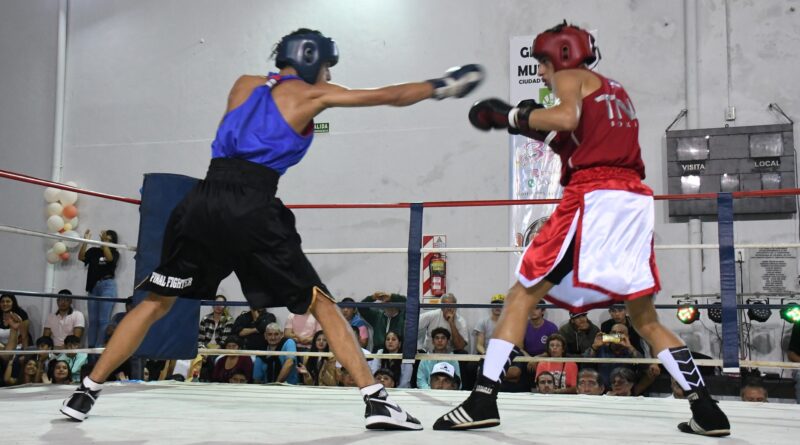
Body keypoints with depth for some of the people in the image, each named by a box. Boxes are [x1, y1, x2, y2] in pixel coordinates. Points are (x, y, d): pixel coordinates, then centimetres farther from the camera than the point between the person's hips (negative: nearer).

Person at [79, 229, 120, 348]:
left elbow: (109, 258, -19)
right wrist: (85, 241, -12)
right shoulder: (93, 251, 10)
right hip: (93, 286, 4)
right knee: (92, 320, 6)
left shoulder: (114, 253, 2)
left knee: (103, 320, -7)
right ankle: (91, 347, 10)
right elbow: (81, 257, -3)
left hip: (107, 286, -4)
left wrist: (104, 243, -24)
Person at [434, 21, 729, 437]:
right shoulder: (615, 90, 31)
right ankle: (706, 409, 11)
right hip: (636, 200, 7)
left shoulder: (570, 76, 8)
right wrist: (541, 131, 23)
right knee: (645, 318, 15)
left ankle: (483, 400, -8)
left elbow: (568, 117, -14)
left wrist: (514, 116, -1)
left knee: (522, 296, -2)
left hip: (593, 197, -7)